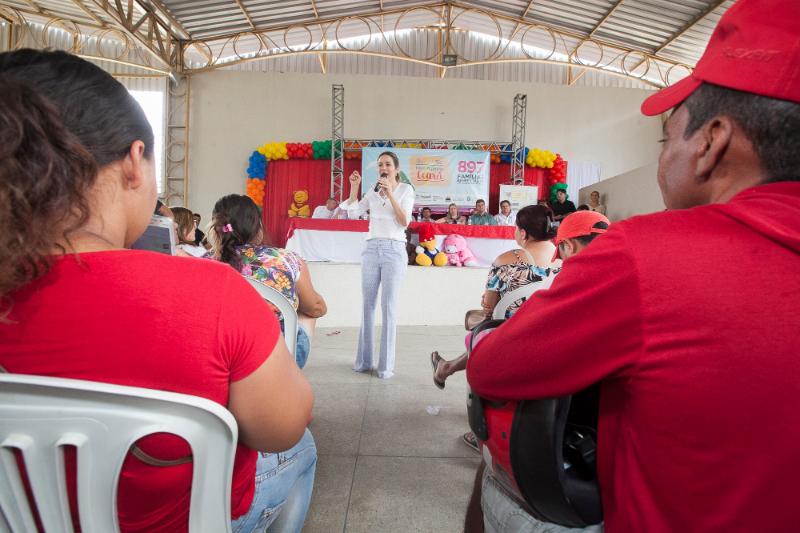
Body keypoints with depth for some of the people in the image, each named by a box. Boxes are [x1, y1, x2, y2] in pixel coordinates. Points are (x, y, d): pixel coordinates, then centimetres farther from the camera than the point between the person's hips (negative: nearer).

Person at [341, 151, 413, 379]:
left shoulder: (405, 189, 3)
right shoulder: (373, 191, 14)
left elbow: (405, 222, -9)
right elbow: (352, 211, 8)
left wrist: (390, 193, -14)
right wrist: (354, 186, 1)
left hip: (394, 250, -4)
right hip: (371, 249, 4)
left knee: (388, 308, -6)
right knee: (367, 305, 6)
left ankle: (386, 365, 0)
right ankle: (364, 360, 16)